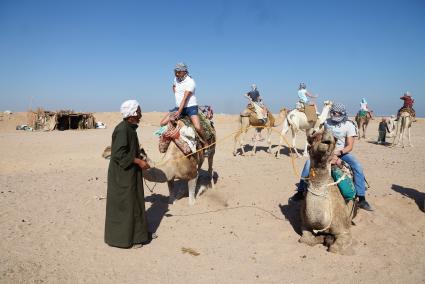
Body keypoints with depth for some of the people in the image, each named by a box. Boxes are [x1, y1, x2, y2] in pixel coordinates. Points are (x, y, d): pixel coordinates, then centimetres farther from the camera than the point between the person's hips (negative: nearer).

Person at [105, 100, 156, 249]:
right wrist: (138, 161, -21)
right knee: (123, 204, 1)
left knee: (135, 201, 17)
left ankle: (138, 232, 31)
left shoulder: (130, 128, 8)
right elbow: (119, 154, -25)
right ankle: (122, 238, 16)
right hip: (122, 174, -10)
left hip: (130, 173, 10)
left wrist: (140, 158, 15)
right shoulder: (122, 129, -21)